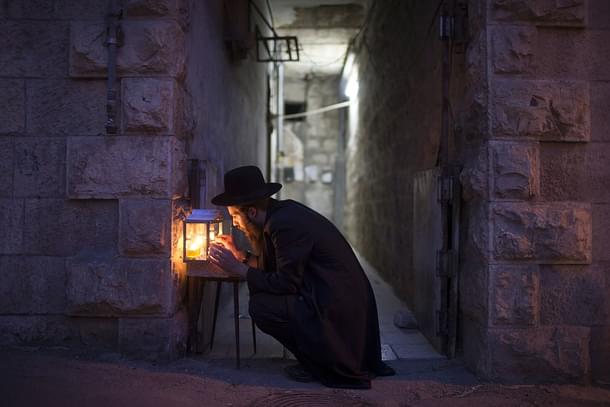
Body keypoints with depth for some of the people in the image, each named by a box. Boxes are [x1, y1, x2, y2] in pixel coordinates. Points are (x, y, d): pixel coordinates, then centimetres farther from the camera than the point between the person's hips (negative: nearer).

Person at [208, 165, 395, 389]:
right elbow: (276, 267, 18)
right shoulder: (283, 211, 10)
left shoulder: (286, 224, -18)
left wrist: (237, 268, -10)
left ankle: (317, 363, 1)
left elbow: (286, 283, -16)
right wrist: (240, 255, 13)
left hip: (337, 310, -10)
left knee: (260, 305, -14)